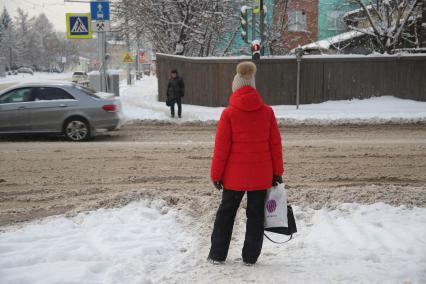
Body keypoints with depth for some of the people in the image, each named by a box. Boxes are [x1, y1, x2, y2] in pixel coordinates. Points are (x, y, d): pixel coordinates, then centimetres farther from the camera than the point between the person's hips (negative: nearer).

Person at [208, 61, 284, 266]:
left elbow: (221, 147, -8)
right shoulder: (267, 112, -2)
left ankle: (217, 255, 17)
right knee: (256, 215, 11)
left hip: (235, 175, -1)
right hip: (261, 175, 1)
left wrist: (216, 174, 0)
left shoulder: (229, 113, -9)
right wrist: (277, 172, 8)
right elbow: (275, 144, 1)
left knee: (226, 213, 13)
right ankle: (250, 257, 14)